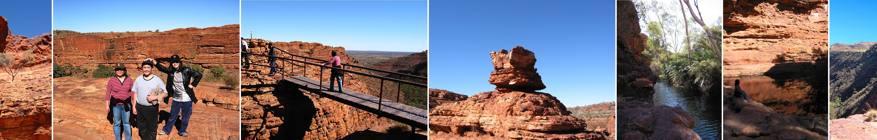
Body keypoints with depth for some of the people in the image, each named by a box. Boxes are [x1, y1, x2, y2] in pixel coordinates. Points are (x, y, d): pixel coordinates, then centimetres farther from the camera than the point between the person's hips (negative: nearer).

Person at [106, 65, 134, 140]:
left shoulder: (129, 80, -4)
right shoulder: (111, 80, -9)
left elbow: (133, 92, 1)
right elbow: (108, 93, -3)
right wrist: (107, 105, -3)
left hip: (126, 104, 2)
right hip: (115, 105, -1)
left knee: (126, 122, 11)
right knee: (117, 123, 8)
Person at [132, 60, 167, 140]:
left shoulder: (157, 80, -8)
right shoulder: (138, 79, 2)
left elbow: (165, 93, -6)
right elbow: (135, 93, 8)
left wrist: (155, 97, -21)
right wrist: (134, 106, 6)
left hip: (152, 108, -3)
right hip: (140, 107, 3)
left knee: (152, 129, 8)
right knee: (142, 128, 17)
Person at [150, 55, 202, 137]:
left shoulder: (186, 70, -14)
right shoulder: (171, 71, -1)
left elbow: (198, 75, -15)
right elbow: (162, 68, 6)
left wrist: (192, 85, -14)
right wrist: (155, 62, -10)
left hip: (186, 99, -3)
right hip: (176, 99, 3)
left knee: (185, 116, 9)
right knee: (172, 116, 16)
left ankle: (182, 131, 27)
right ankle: (166, 130, 31)